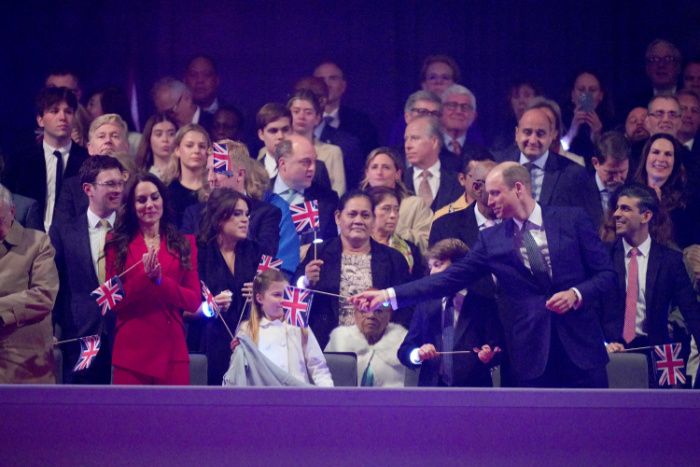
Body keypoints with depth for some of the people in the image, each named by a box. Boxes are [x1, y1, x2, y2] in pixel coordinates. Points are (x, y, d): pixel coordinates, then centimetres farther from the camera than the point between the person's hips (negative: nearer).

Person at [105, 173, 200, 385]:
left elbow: (194, 301, 2)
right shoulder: (118, 244, 6)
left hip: (172, 351, 1)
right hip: (130, 352, -1)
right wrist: (145, 277, -15)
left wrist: (160, 280, -13)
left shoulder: (184, 243, 10)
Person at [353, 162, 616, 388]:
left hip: (580, 346, -1)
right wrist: (389, 296, -6)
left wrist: (576, 294, -14)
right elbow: (450, 279, 3)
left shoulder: (572, 220, 3)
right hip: (532, 355, 1)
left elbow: (606, 273, 5)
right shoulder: (491, 240, 7)